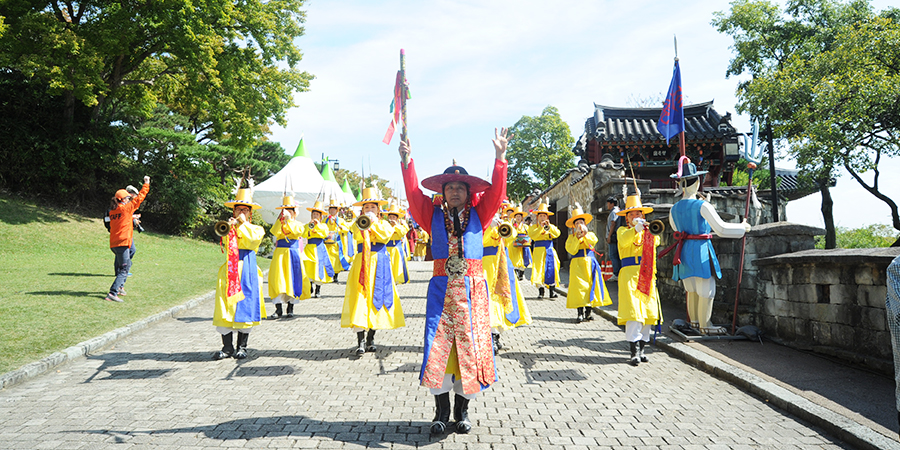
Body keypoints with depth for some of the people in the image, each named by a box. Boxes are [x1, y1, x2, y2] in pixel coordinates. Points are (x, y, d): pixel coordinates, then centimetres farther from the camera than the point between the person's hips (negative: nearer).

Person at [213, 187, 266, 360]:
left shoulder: (256, 229, 12)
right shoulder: (229, 227, 15)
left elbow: (251, 242, -9)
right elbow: (226, 240, -5)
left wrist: (243, 224, -4)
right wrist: (230, 227, -19)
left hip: (248, 270, -1)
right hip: (230, 269, 1)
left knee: (245, 306, -1)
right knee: (226, 307, -4)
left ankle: (242, 347, 10)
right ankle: (227, 347, 4)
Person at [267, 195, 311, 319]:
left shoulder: (298, 224, 8)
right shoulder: (279, 224, 11)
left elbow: (297, 232, -15)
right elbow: (274, 232, -10)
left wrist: (289, 220, -18)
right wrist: (280, 219, -18)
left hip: (293, 254, -1)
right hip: (280, 253, 1)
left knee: (292, 278, 0)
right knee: (278, 278, -7)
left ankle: (290, 308, 11)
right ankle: (278, 309, -3)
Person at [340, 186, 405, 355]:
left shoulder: (384, 223, 12)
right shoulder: (358, 223, 10)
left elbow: (386, 236, -8)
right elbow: (356, 235, -10)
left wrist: (374, 222, -14)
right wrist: (362, 224, -25)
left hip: (380, 265, 1)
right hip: (362, 264, -1)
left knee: (376, 298, 1)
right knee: (360, 299, -11)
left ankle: (371, 338, 11)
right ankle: (361, 341, -12)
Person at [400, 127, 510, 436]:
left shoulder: (478, 214, 9)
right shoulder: (434, 215, 8)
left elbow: (495, 192, -3)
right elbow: (414, 194, -4)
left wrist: (500, 157, -15)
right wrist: (407, 161, -15)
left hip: (473, 289, 0)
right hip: (442, 288, 0)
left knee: (470, 345, 1)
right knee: (438, 346, -4)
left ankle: (462, 410, 16)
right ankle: (441, 411, 10)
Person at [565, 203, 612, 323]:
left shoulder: (590, 234, 13)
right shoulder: (571, 237, 6)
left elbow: (593, 241, -10)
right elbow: (571, 250, -10)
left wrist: (585, 234, -19)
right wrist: (577, 237, -13)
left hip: (590, 263, 2)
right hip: (577, 264, -2)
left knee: (591, 285, 0)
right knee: (579, 287, -9)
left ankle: (588, 312, 9)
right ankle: (580, 313, -5)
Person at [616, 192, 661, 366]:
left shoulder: (646, 232, 20)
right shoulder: (623, 230, 8)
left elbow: (656, 242, 0)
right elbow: (623, 241, -16)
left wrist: (651, 231, -16)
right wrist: (636, 229, -32)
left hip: (646, 274, 4)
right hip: (629, 273, -4)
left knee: (648, 311, 2)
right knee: (633, 312, -13)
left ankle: (641, 348, 12)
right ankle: (634, 351, -13)